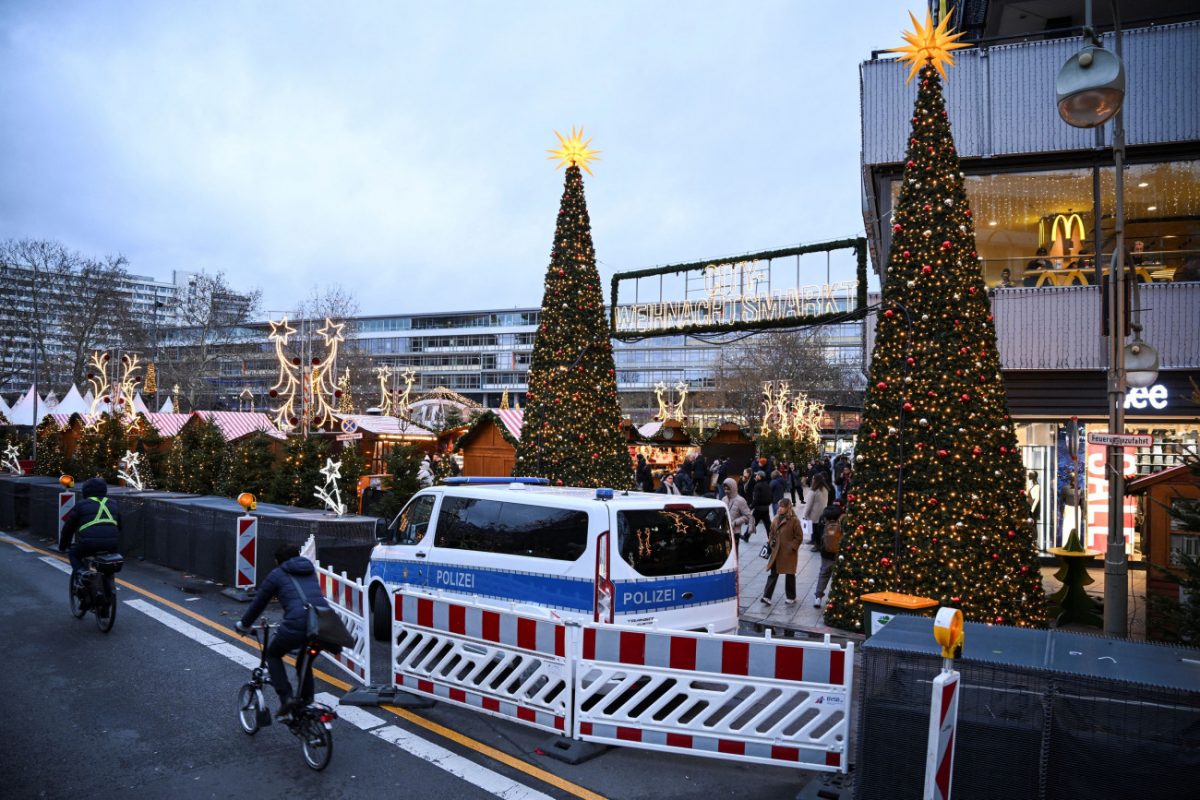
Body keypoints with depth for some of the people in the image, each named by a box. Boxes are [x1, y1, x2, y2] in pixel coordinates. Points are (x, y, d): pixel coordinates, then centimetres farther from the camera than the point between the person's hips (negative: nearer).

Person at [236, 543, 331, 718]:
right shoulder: (310, 571, 28)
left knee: (273, 654, 23)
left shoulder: (277, 575, 14)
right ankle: (307, 704, 28)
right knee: (304, 662, 31)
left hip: (298, 625, -5)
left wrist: (243, 625, 38)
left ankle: (286, 698, 10)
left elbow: (258, 603, 20)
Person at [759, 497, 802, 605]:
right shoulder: (776, 519, 5)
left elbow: (799, 537, -9)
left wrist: (792, 547, -14)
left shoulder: (794, 520, -12)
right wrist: (771, 543, 5)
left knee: (790, 575, 9)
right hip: (776, 552, 5)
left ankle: (791, 598, 22)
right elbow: (772, 533, 17)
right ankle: (767, 596, 3)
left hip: (789, 553, -5)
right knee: (773, 574, 4)